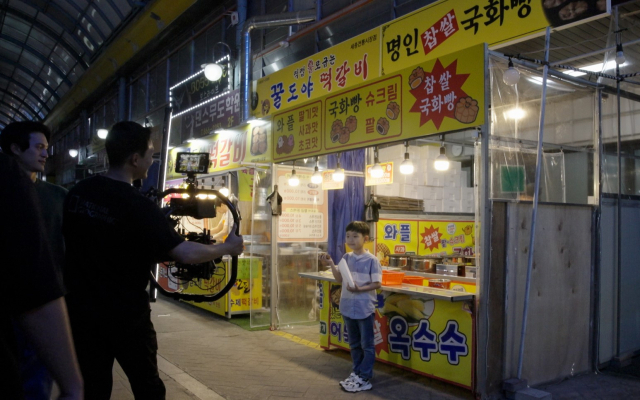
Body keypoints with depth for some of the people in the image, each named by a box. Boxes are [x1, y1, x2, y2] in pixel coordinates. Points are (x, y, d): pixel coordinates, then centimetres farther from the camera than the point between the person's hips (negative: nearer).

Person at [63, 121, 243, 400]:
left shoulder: (77, 192, 0)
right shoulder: (138, 206, -21)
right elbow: (186, 254, -26)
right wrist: (228, 247, -9)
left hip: (81, 312, 6)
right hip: (125, 317, -6)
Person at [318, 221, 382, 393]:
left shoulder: (371, 260, -13)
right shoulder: (346, 258, 4)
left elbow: (376, 284, -13)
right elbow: (340, 279, 6)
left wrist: (360, 289, -25)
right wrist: (331, 264, -5)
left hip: (364, 308, -6)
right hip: (348, 307, 6)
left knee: (367, 345, 6)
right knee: (354, 344, 18)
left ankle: (364, 379, 13)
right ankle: (357, 373, 31)